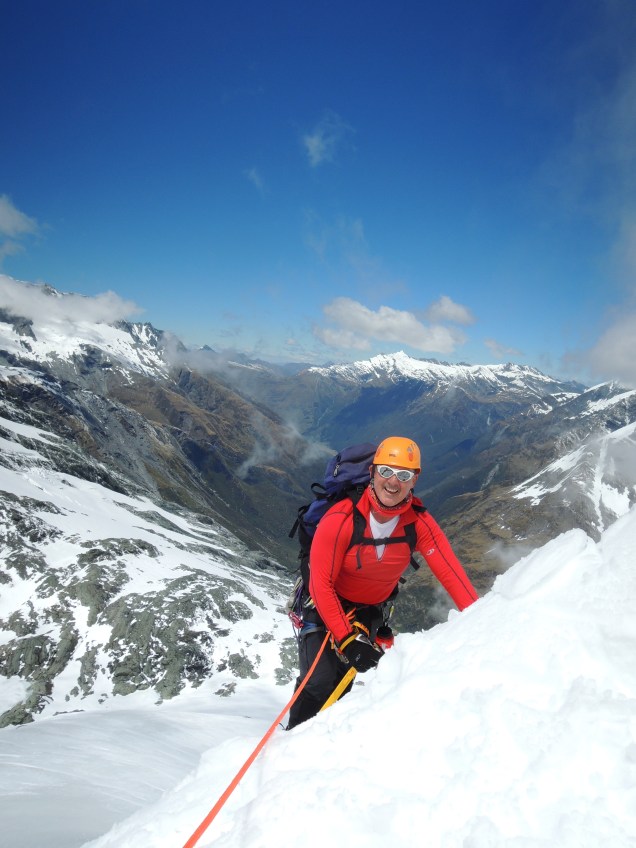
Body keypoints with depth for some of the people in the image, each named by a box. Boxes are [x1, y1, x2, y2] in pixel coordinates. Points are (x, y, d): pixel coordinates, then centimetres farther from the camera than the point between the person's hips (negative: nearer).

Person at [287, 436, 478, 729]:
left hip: (371, 612, 3)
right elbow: (322, 584, -24)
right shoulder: (341, 518, -28)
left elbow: (450, 571, -24)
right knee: (320, 682, -16)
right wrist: (347, 639, -29)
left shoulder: (419, 523, -18)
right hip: (326, 604, -3)